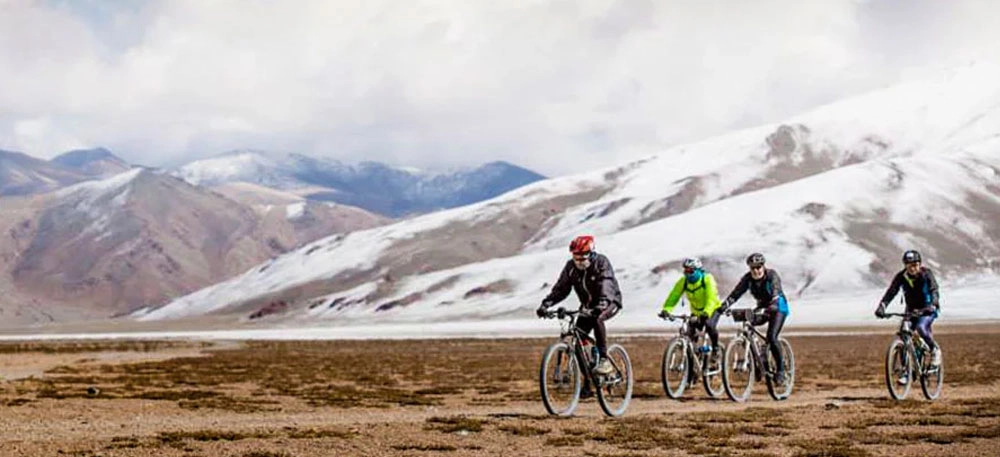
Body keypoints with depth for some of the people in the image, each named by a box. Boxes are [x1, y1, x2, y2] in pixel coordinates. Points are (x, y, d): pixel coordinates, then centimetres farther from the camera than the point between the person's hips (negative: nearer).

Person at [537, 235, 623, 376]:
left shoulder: (601, 262, -22)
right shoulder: (571, 267, -8)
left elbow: (606, 285, -37)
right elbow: (561, 288, -12)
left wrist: (601, 304, -54)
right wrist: (546, 304, -28)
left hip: (610, 302, -5)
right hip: (588, 305, 5)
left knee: (596, 318, -37)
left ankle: (604, 360, -32)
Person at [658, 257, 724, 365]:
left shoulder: (707, 279, -25)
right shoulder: (683, 281, -14)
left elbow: (711, 298, -38)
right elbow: (674, 296, -23)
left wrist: (706, 313, -55)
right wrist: (666, 310, -40)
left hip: (713, 309, -4)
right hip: (696, 312, 4)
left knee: (709, 325, -32)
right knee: (690, 334, -12)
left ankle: (715, 349, -8)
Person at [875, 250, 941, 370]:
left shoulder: (926, 274, -18)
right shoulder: (901, 277, -12)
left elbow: (934, 291, -31)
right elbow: (891, 292, -21)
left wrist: (932, 306, -50)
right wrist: (881, 307, -39)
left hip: (928, 309, -3)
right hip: (911, 310, 3)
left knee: (921, 327, -32)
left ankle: (935, 350, -7)